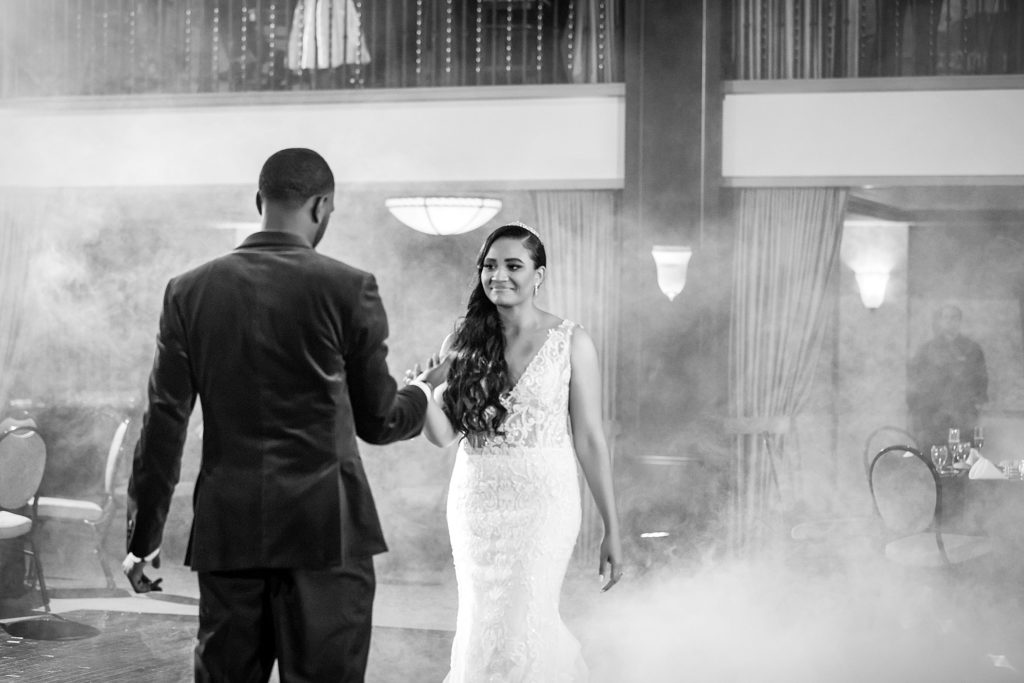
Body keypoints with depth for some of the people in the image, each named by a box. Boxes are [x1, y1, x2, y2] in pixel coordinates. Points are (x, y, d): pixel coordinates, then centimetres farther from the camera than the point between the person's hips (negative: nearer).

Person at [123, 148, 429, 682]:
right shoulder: (348, 288, -4)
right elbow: (377, 422, 4)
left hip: (226, 532, 3)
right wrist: (422, 398, 26)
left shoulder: (190, 290, 4)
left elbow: (165, 423, 4)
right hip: (326, 531, -3)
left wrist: (144, 537, 12)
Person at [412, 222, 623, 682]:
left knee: (518, 625, -7)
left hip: (543, 504, -3)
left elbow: (589, 440, -3)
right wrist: (422, 389, -21)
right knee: (482, 622, 11)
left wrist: (611, 529, -2)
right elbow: (442, 434, -1)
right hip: (476, 503, 4)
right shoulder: (463, 343, 3)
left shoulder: (571, 343, -5)